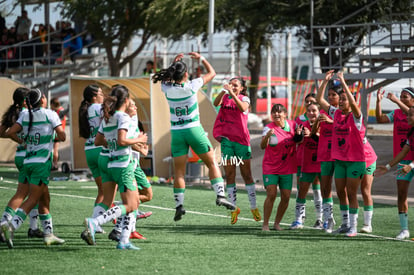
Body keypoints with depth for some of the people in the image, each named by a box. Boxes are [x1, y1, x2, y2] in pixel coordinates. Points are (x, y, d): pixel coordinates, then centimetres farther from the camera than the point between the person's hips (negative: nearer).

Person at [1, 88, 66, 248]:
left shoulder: (25, 116, 8)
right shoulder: (50, 114, -5)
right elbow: (62, 137, -8)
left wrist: (23, 142, 14)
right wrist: (60, 129, 14)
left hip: (28, 162, 6)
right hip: (42, 162, -6)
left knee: (45, 199, 16)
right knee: (32, 200, -8)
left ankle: (48, 233, 18)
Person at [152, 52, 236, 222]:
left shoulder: (167, 88, -4)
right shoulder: (191, 86, -11)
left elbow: (164, 78, 23)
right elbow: (211, 73, 4)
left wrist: (174, 63, 22)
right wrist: (201, 59, 14)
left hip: (176, 132, 2)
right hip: (194, 130, -2)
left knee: (179, 170, 5)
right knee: (212, 163, 8)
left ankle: (179, 204, -2)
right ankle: (220, 195, -4)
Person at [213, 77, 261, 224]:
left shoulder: (244, 98, 1)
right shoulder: (225, 97, 8)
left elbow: (243, 108, -22)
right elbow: (216, 103, -14)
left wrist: (232, 94, -32)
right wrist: (223, 91, -30)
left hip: (241, 139, -2)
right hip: (226, 139, 2)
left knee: (246, 174, 2)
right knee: (229, 175, 0)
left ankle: (254, 207, 9)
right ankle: (234, 208, 5)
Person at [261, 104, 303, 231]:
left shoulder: (292, 125, 0)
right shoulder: (268, 128, -12)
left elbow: (298, 140, 16)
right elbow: (263, 146, -26)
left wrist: (299, 134, -7)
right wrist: (267, 136, -46)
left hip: (287, 168, 4)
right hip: (271, 168, -4)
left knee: (286, 197, 0)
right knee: (271, 195, -14)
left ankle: (277, 223, 16)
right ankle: (265, 224, -5)